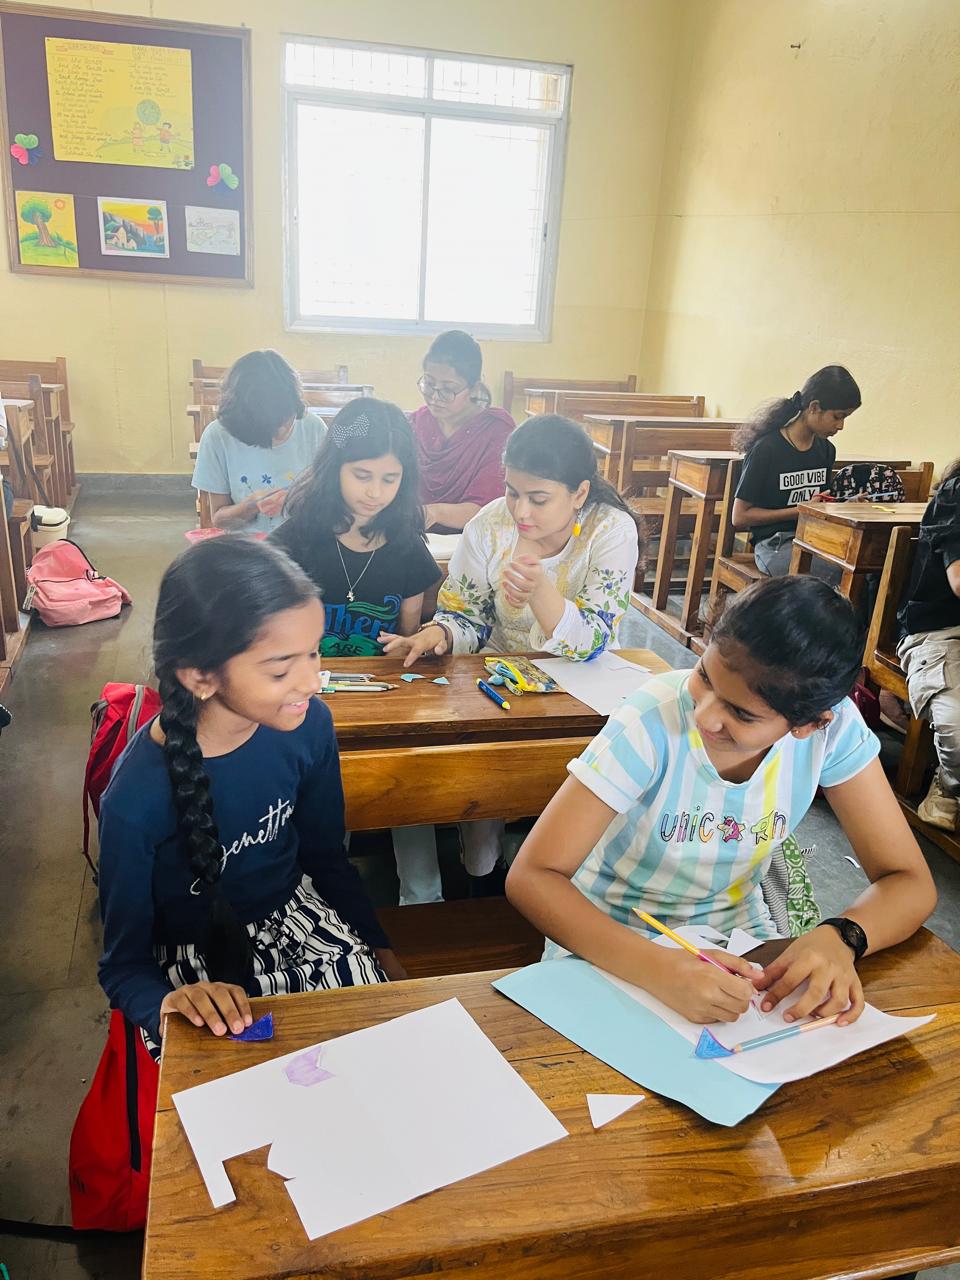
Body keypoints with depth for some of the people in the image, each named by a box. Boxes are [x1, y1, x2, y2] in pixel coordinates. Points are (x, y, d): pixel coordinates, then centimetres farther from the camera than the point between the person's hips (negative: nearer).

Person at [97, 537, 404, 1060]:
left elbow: (326, 856, 4)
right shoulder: (136, 798, -27)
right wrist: (169, 1000, -33)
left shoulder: (308, 724, -15)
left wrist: (381, 948, 4)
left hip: (293, 913, 4)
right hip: (194, 962, -3)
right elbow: (124, 965, -13)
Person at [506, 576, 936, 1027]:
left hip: (734, 938, 4)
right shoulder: (654, 722, -29)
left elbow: (910, 882, -12)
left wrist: (841, 937, -34)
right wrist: (660, 969, -43)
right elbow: (530, 877, -31)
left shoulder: (833, 726, -18)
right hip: (610, 945, -4)